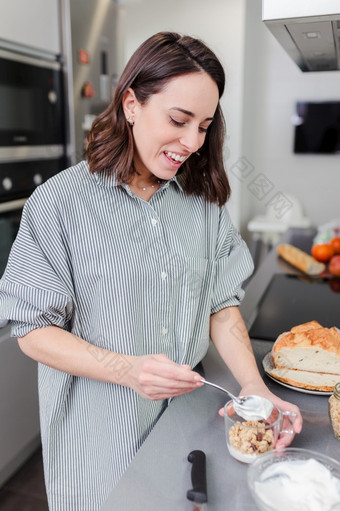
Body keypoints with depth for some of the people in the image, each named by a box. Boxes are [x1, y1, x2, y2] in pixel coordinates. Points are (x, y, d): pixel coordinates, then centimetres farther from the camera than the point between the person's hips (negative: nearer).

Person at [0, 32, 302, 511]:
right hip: (100, 430, -3)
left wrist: (254, 385, -14)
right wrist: (128, 369, -27)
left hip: (186, 418, 4)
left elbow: (222, 302, 0)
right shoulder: (59, 202, -16)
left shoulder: (205, 199, -2)